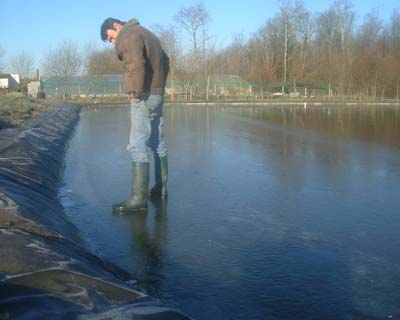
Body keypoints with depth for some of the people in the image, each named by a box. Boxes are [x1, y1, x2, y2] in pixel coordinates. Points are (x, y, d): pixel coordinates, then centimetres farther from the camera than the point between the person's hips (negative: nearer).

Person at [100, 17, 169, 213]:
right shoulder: (146, 33, 21)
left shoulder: (129, 36, -9)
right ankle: (161, 188, 25)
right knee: (158, 143, 16)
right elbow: (164, 61, 23)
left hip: (143, 98, -10)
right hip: (157, 95, 10)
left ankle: (139, 198, -14)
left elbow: (136, 65, -25)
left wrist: (135, 92, -17)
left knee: (138, 146, -12)